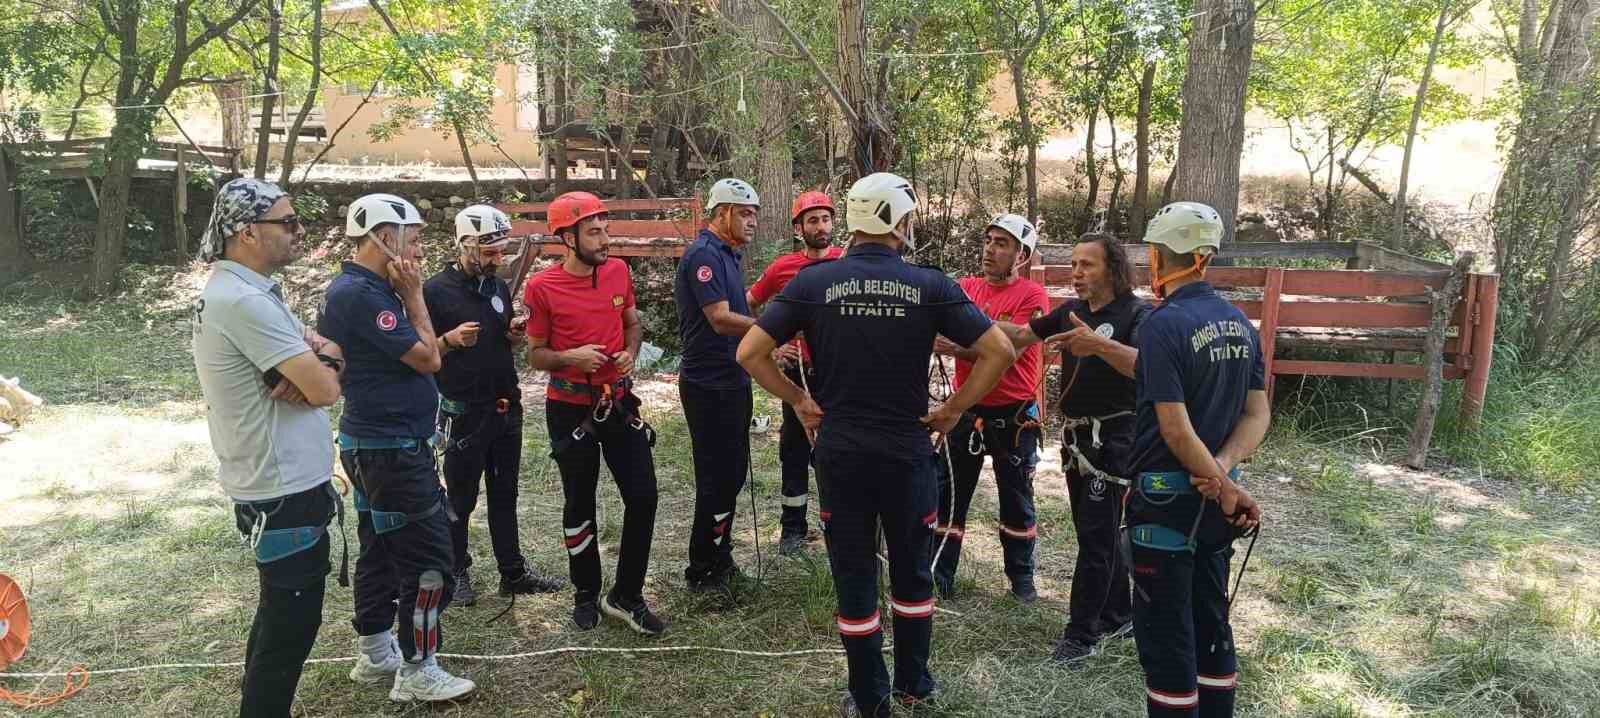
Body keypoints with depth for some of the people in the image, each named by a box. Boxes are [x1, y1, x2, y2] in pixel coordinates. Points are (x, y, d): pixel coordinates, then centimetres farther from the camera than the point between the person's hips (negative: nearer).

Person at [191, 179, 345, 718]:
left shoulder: (234, 291, 11)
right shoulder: (245, 301, -23)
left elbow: (334, 358, 9)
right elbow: (326, 390, -25)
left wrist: (316, 356, -13)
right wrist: (321, 364, -3)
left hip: (276, 485, 10)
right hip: (286, 493, -10)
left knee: (279, 613, 22)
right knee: (292, 623, 2)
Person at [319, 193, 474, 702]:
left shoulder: (365, 289, 10)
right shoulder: (360, 294, -22)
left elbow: (416, 351, 12)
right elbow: (427, 358, -18)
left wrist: (406, 294, 4)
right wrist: (413, 294, -12)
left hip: (378, 444, 11)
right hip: (391, 450, -11)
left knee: (383, 550, 19)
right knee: (429, 559, -4)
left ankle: (376, 655, 31)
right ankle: (418, 673, 6)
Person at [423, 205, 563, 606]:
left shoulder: (499, 286, 8)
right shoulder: (436, 291, -11)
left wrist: (515, 333, -3)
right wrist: (450, 340, -27)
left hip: (506, 406, 6)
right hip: (463, 411, -6)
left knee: (505, 494, 13)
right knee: (461, 497, 6)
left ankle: (513, 573, 21)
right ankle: (457, 573, 20)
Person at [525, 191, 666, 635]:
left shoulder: (618, 271, 0)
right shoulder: (542, 288, -12)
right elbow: (535, 354, -4)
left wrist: (630, 352, -5)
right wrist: (571, 356, -23)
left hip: (619, 403, 4)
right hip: (571, 410, -4)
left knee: (643, 497, 2)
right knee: (579, 506, 10)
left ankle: (626, 597, 17)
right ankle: (586, 595, 29)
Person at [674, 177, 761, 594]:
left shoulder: (727, 255, 15)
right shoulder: (704, 254, -16)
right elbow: (721, 320, -24)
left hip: (731, 380, 10)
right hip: (709, 385, -10)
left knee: (731, 473, 16)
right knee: (717, 479, -2)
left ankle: (719, 560, 29)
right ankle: (702, 573, 11)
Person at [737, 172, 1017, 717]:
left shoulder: (814, 281, -6)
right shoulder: (929, 284, -7)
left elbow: (750, 353, -7)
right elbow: (1000, 352, -8)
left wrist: (797, 400, 4)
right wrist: (954, 409, 0)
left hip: (840, 451, 0)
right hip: (907, 449, 0)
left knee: (854, 575, 11)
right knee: (911, 569, 19)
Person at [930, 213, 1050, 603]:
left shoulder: (1032, 296, -10)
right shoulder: (966, 287, 4)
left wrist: (958, 349, -30)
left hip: (1014, 414, -3)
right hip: (966, 409, 3)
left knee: (1016, 499, 13)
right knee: (949, 494, 6)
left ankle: (1022, 578, 29)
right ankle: (939, 577, 16)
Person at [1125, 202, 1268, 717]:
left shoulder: (1164, 324, -18)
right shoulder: (1239, 323, 6)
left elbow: (1175, 428, -22)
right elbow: (1258, 414, 5)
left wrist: (1225, 487, -14)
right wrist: (1223, 470, -9)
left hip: (1167, 498, -8)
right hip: (1214, 498, 8)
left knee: (1165, 632, 3)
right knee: (1211, 622, 18)